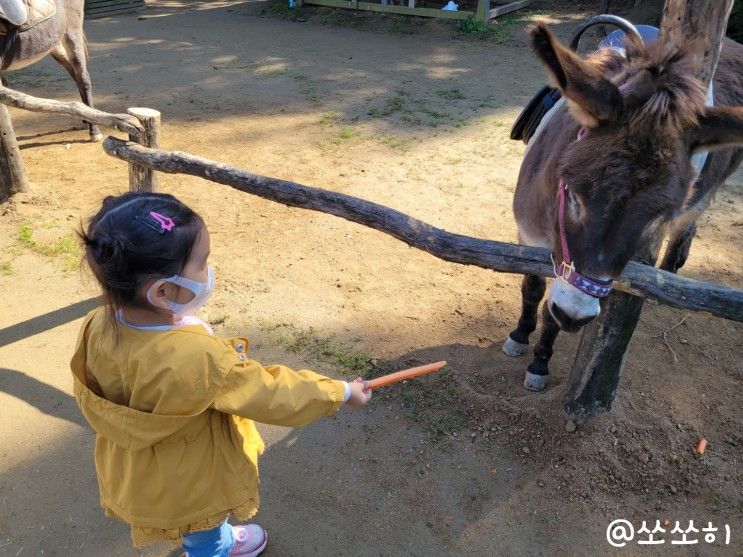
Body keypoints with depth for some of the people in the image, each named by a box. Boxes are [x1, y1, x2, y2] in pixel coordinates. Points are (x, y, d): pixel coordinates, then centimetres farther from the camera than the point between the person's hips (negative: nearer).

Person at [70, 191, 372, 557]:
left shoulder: (98, 327, -21)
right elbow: (270, 395, -29)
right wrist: (341, 392, -15)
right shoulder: (197, 358, -42)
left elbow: (90, 399, -2)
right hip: (188, 486, -6)